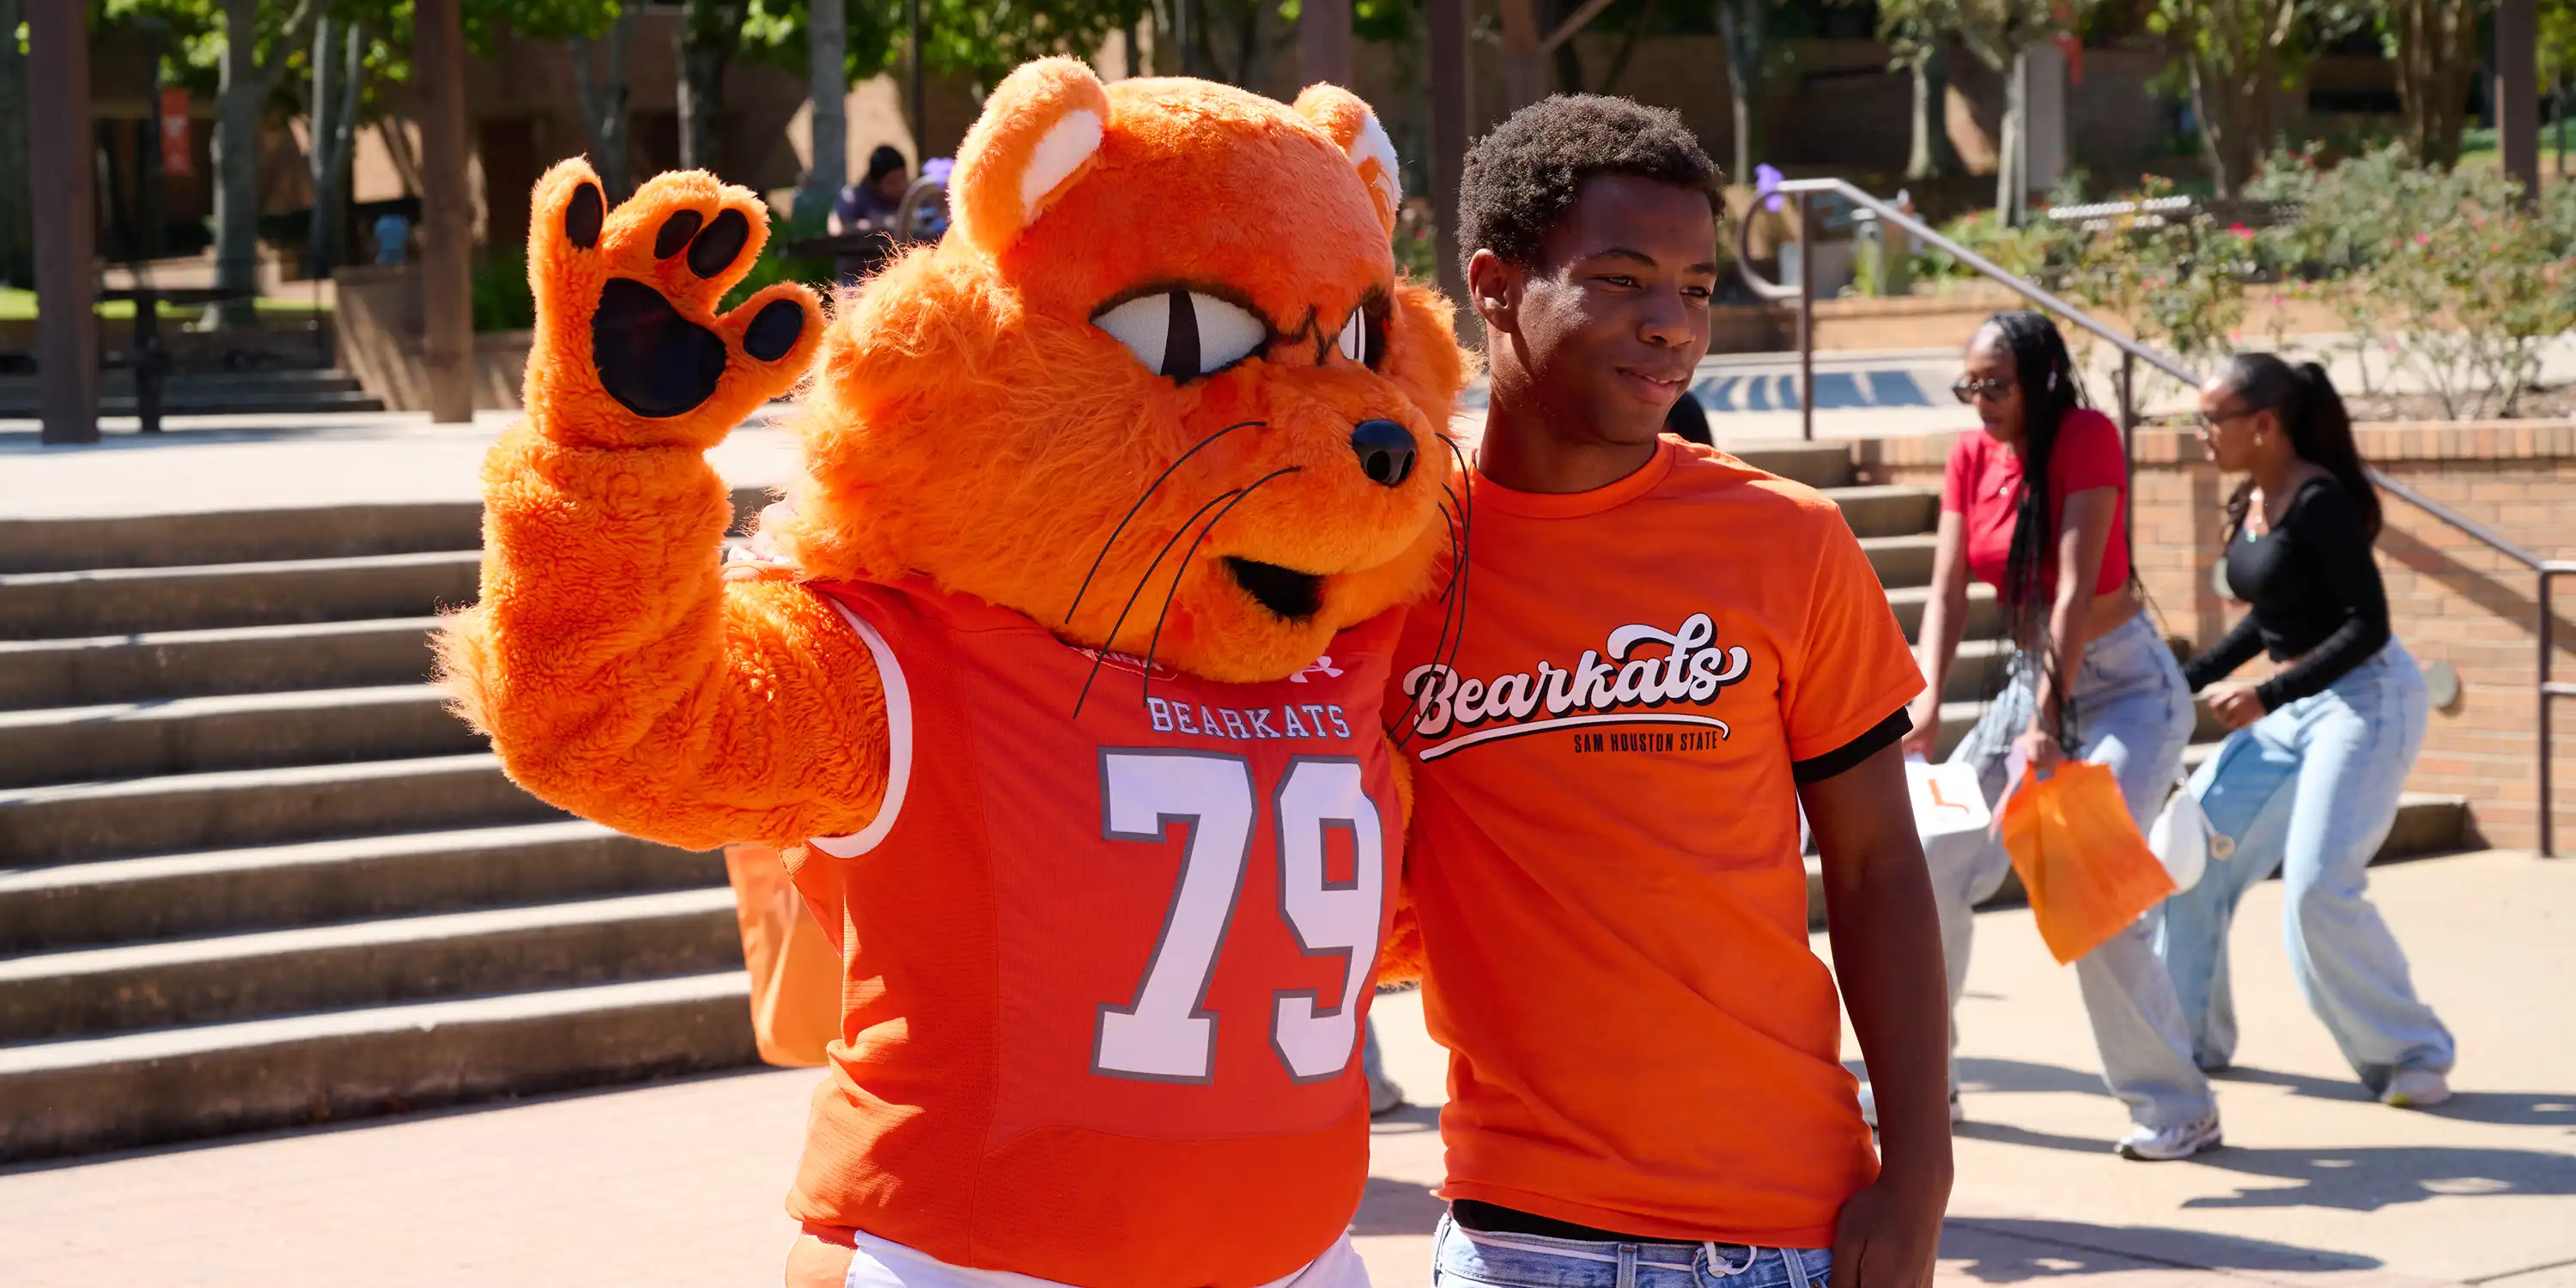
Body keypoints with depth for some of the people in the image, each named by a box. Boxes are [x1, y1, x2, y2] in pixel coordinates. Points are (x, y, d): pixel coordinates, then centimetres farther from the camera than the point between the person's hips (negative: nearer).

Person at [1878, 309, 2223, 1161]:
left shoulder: (2087, 438, -18)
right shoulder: (1971, 458, 1)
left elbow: (2076, 587, -25)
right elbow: (1948, 592, -5)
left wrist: (2047, 722, -30)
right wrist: (1927, 706, -21)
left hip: (2126, 689, -7)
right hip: (2030, 678, 7)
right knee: (1931, 862, 1)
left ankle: (2176, 1106, -10)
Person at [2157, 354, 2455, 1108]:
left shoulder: (2320, 501, -19)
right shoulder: (2250, 504, 7)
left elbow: (2368, 622, -22)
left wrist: (2268, 695, -25)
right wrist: (2191, 681, 17)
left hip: (2365, 699, -9)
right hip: (2293, 704, 9)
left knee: (2318, 885, -18)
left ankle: (2413, 1056, -2)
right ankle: (2193, 1039, 19)